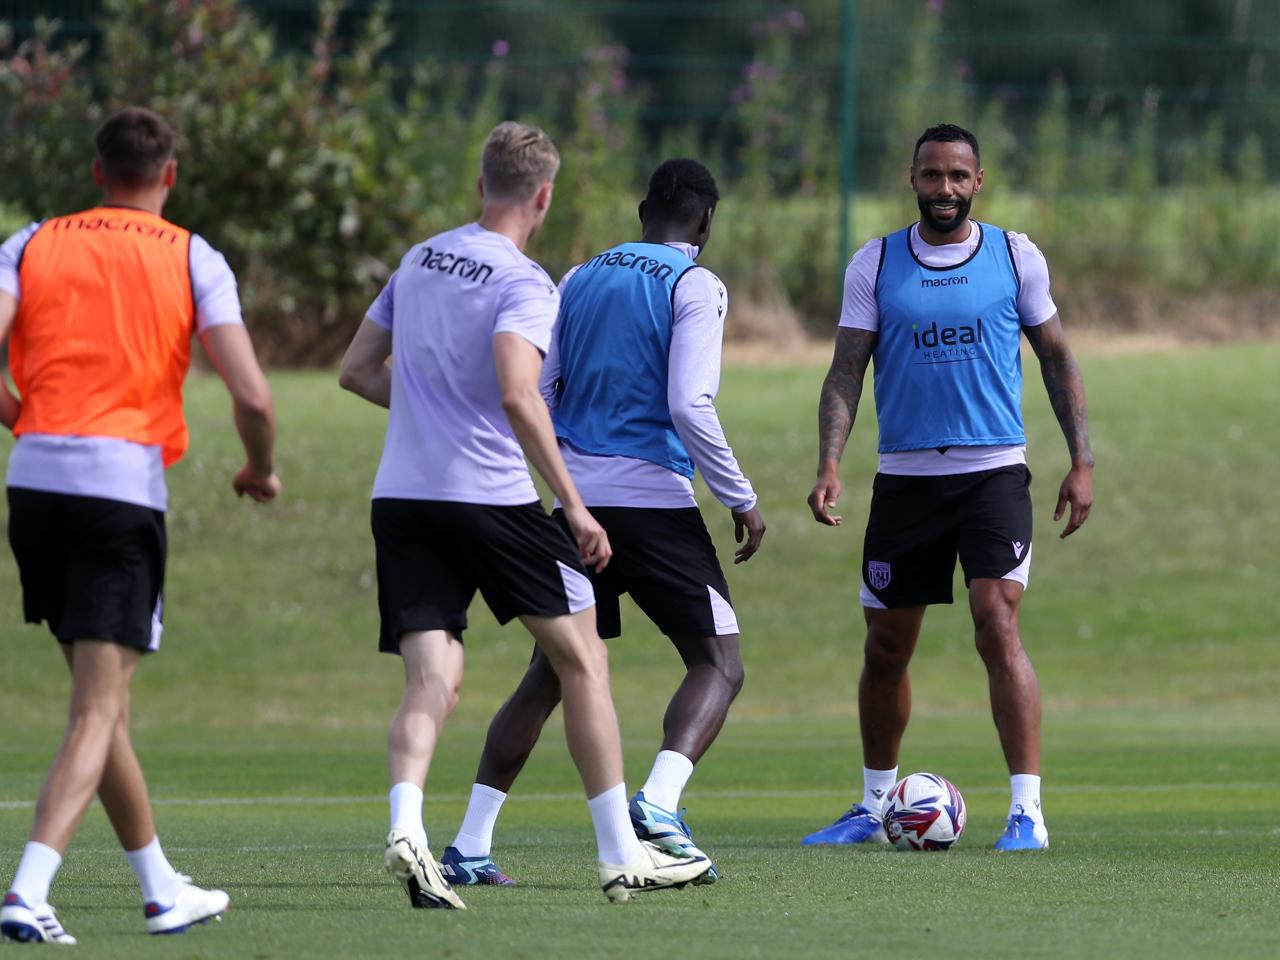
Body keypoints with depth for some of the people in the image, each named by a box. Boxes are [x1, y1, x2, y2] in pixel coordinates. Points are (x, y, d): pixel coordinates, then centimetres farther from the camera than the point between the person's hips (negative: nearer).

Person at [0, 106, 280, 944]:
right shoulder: (193, 260, 4)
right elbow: (252, 395, -5)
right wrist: (262, 470, 14)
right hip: (125, 487, -4)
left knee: (100, 698, 18)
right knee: (98, 712, -4)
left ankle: (163, 889, 28)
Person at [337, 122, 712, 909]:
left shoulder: (421, 260, 12)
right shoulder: (524, 283, -9)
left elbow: (357, 370, 18)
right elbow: (517, 394, -23)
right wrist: (576, 508, -21)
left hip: (402, 497, 5)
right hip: (491, 498, -5)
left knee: (432, 684, 1)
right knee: (582, 660, 10)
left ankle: (407, 827, -27)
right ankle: (623, 855, 13)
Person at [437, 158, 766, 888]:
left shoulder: (583, 279, 14)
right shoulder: (694, 286, -4)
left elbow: (536, 394, 13)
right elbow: (690, 405, -14)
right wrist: (740, 498, -7)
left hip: (577, 500, 6)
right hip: (656, 498, -6)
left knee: (550, 674, 13)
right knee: (719, 665, 2)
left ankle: (471, 844, 6)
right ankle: (660, 802, -22)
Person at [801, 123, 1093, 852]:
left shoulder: (1016, 257, 4)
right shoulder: (875, 266, 4)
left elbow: (1057, 360, 10)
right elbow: (847, 370, 2)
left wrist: (1082, 460, 3)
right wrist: (830, 465, -11)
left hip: (994, 472, -2)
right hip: (905, 477, 2)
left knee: (998, 627, -17)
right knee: (887, 648, 9)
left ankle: (1028, 810, -16)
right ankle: (875, 806, 26)